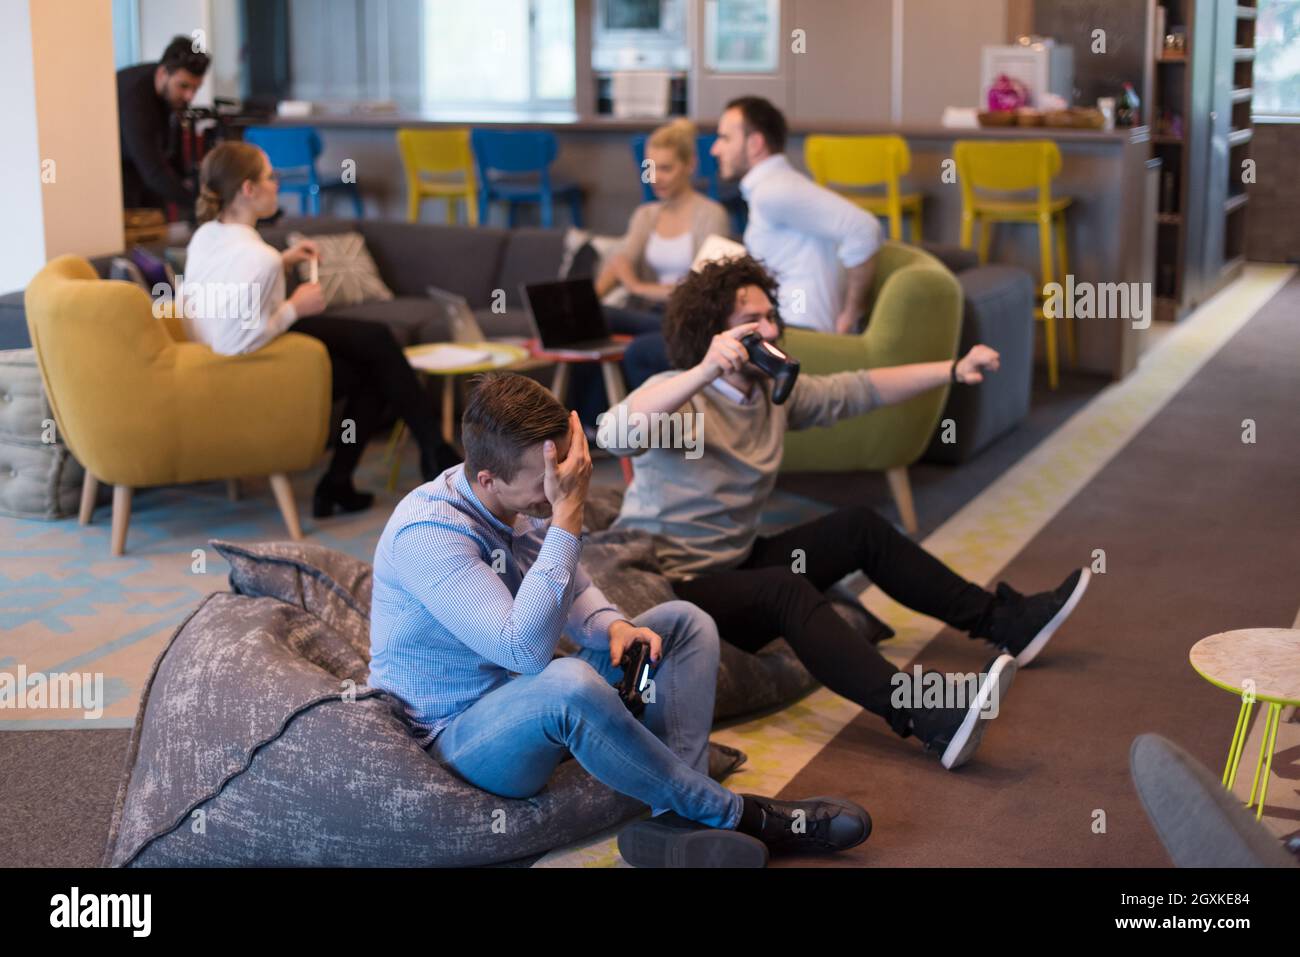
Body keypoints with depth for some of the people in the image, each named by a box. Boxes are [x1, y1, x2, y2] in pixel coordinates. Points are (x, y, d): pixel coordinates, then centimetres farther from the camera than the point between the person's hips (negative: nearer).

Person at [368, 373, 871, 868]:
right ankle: (733, 814, -19)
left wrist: (613, 626, -11)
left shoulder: (530, 501, -2)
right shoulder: (427, 531, -27)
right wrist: (567, 517, -36)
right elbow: (525, 650, -36)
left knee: (683, 621, 0)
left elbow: (576, 594, 13)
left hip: (528, 706, 9)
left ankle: (677, 819, -22)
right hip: (456, 733, -9)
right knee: (569, 682, -39)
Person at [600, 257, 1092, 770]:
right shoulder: (681, 395, -19)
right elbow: (614, 435, -41)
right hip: (674, 586, -9)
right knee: (787, 589, -34)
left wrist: (953, 371, 7)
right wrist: (705, 371, -51)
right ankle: (924, 716, -51)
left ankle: (1002, 621, 19)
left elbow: (856, 391, 14)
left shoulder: (773, 390, 4)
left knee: (859, 526, 9)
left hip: (739, 561, 9)